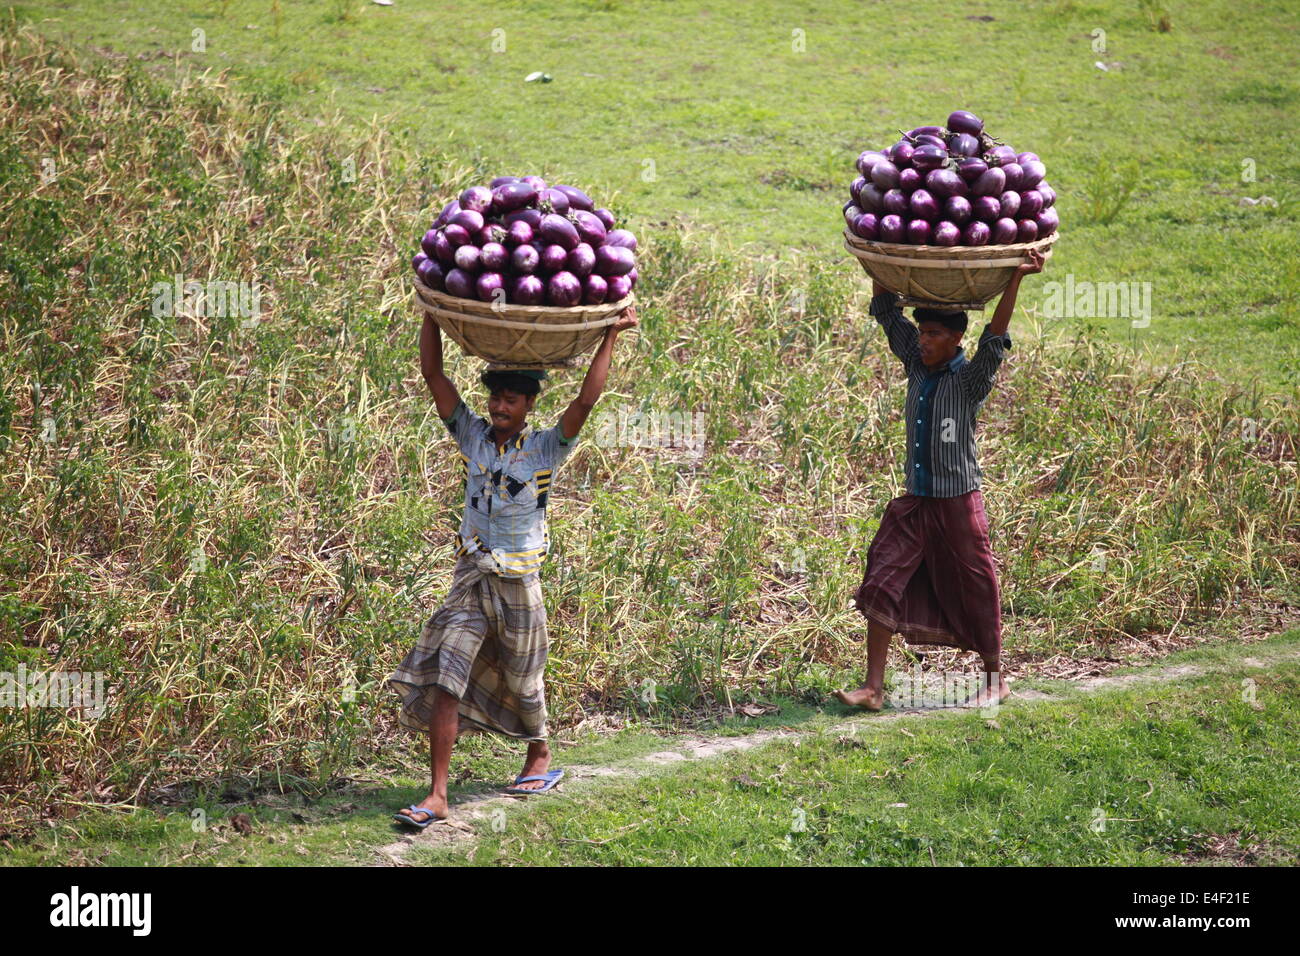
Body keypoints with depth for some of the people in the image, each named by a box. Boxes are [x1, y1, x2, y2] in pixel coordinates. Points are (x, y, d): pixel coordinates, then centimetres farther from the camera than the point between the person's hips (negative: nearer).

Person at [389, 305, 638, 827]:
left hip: (519, 585, -2)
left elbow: (586, 400, -16)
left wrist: (611, 336, -16)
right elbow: (433, 374, -1)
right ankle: (436, 797, -11)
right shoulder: (473, 436, 2)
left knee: (523, 683, 13)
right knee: (443, 685, -9)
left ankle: (540, 758, 41)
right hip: (470, 582, 2)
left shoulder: (546, 448, -5)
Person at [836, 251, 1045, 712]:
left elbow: (994, 340, -27)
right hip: (914, 502, 5)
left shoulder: (971, 379, -10)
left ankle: (994, 681, 24)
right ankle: (873, 688, -4)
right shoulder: (917, 367, 5)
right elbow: (886, 312, 10)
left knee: (974, 592, 6)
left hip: (958, 504, -5)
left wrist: (1016, 280, -35)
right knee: (882, 587, -5)